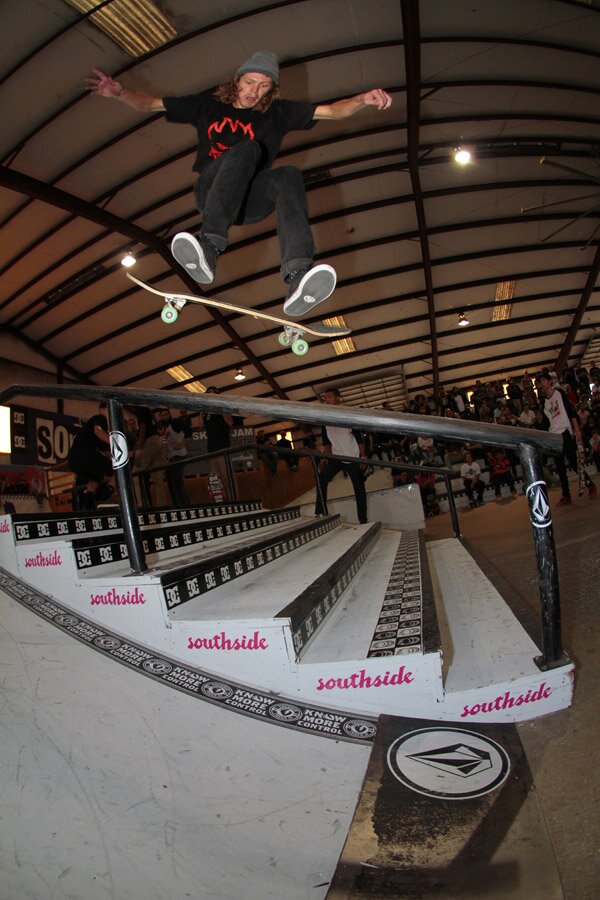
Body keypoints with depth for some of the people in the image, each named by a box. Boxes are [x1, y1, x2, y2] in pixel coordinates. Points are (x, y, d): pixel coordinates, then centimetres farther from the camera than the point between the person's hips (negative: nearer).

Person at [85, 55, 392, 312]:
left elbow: (331, 111, 9)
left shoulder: (278, 112, 18)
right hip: (210, 193, -1)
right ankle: (208, 249, -53)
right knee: (247, 148, -30)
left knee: (289, 176, -32)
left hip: (250, 202, 1)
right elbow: (150, 104, 19)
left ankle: (298, 278, -58)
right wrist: (119, 92, 1)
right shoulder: (208, 104, 19)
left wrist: (362, 100, -9)